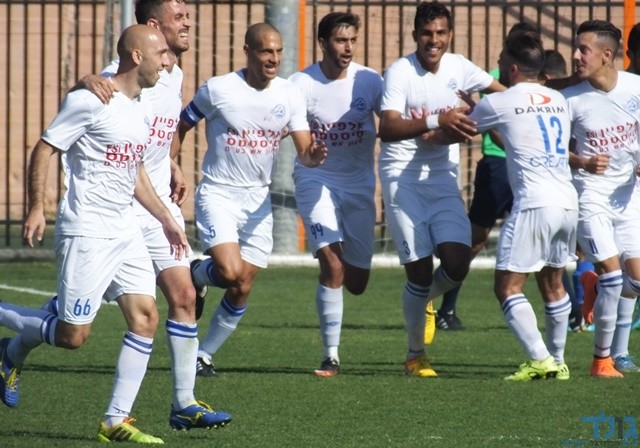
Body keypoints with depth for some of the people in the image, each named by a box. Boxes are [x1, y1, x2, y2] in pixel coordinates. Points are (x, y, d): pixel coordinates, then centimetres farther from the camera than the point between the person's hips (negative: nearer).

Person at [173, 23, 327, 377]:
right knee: (230, 271, -24)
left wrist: (311, 157, -29)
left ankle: (204, 355, 20)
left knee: (242, 288, 4)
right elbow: (181, 126, 2)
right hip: (218, 194, -4)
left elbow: (303, 151, -5)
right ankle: (197, 274, 11)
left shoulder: (290, 95, -2)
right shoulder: (217, 89, -11)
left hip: (258, 200, 4)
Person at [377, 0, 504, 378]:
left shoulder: (458, 67, 4)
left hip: (444, 177, 4)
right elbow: (387, 128, -25)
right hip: (403, 177, -4)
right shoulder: (400, 72, -11)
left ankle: (422, 300, 24)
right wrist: (437, 121, -35)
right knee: (420, 269, -8)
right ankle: (416, 355, 12)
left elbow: (504, 93, 20)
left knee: (457, 263, -12)